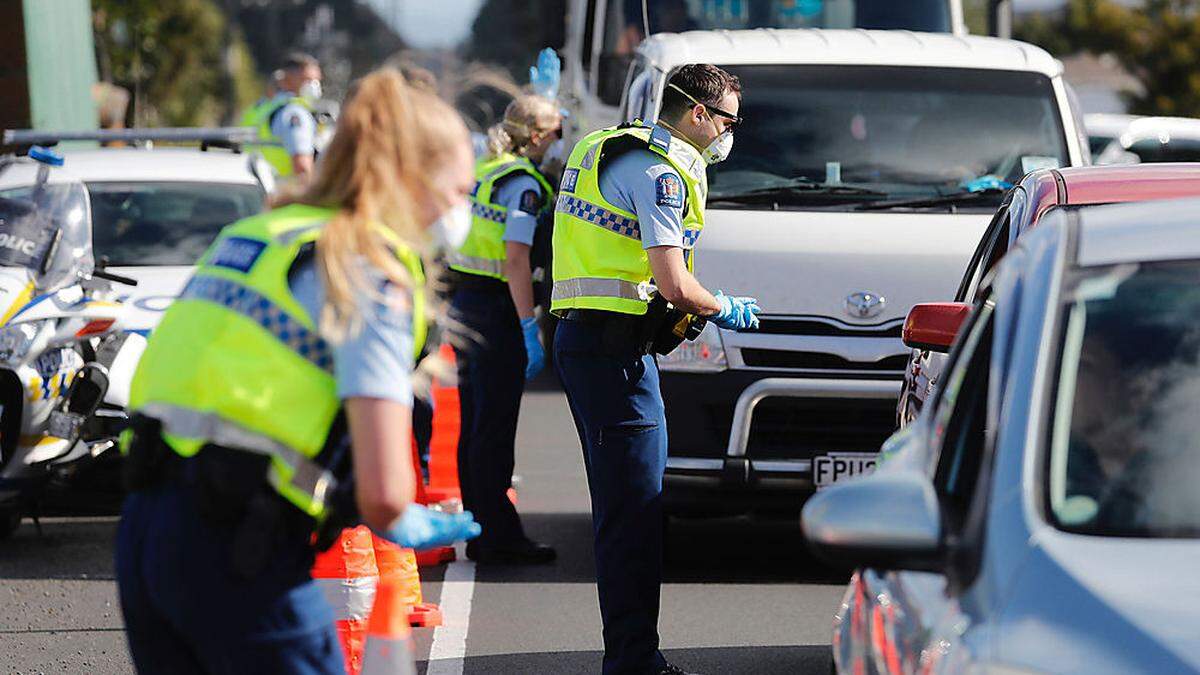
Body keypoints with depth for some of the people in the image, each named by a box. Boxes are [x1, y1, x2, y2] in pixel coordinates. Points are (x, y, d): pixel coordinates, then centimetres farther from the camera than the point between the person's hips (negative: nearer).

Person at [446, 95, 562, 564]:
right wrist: (530, 328, -22)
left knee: (475, 426, 13)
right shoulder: (524, 183, -14)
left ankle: (481, 532, 20)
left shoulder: (482, 173, 13)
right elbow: (516, 262, -22)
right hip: (496, 312, -9)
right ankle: (499, 538, 0)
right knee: (494, 431, -4)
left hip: (464, 302, 9)